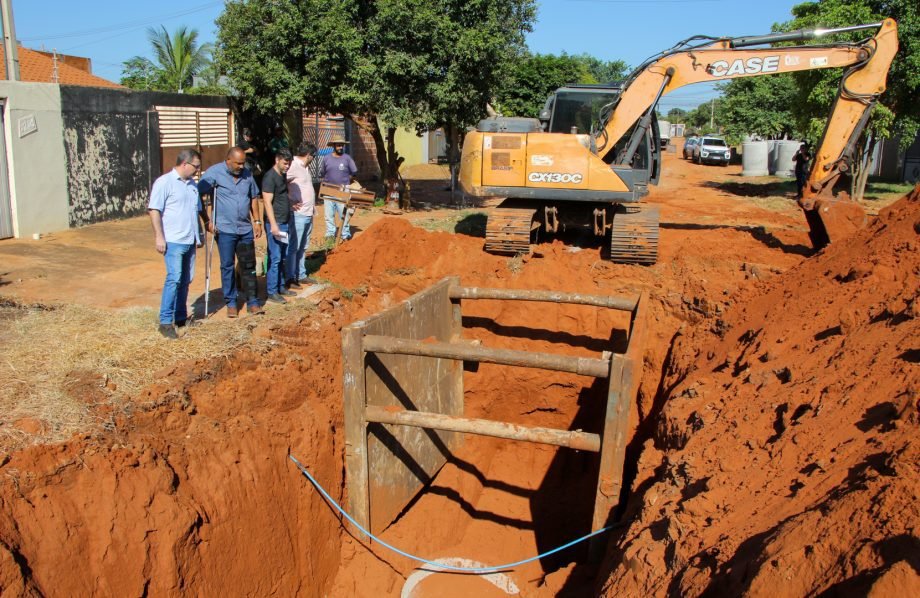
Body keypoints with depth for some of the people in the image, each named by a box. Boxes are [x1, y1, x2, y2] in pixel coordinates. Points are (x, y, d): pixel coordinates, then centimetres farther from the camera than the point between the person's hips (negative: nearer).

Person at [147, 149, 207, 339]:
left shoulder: (193, 184, 16)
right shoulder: (164, 182, -7)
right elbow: (154, 210, -11)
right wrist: (159, 236, -16)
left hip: (190, 241, 8)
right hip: (173, 241, -7)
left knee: (185, 280, 11)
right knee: (174, 279, -13)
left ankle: (181, 317, 21)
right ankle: (165, 322, -8)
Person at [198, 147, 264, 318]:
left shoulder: (247, 174, 5)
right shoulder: (214, 173, -9)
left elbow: (254, 198, 16)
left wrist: (257, 221, 11)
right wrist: (207, 221, -10)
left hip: (246, 229, 4)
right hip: (225, 229, -4)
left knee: (248, 266, 6)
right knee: (227, 266, 5)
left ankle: (252, 301, 12)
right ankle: (231, 303, 15)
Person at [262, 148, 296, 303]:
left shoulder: (283, 176, 14)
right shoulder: (270, 177, -14)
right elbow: (267, 202, -19)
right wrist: (273, 225, -23)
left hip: (285, 223, 9)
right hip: (275, 224, -9)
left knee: (283, 258, 14)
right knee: (275, 258, -5)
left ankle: (280, 287, 23)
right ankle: (271, 292, 1)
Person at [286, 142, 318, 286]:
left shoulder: (305, 167, 14)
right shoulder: (293, 166, -16)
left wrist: (312, 205, 14)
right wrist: (290, 202, -20)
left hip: (308, 214, 10)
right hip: (298, 215, -10)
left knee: (303, 247, 17)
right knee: (293, 247, -3)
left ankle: (301, 275, 26)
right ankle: (290, 278, 3)